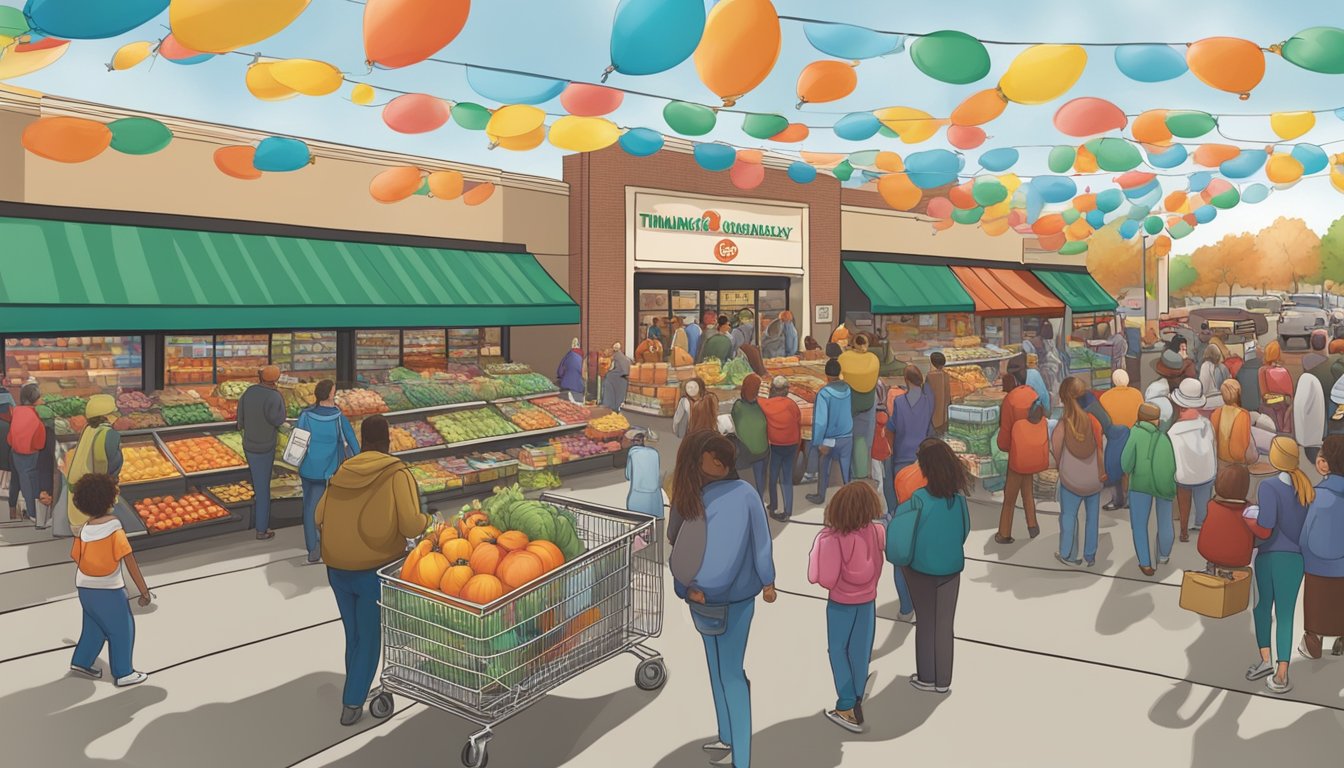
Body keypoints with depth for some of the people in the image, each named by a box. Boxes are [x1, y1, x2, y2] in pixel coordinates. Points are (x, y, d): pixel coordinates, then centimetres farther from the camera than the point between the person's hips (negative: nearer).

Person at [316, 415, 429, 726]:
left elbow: (320, 518, 3)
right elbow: (411, 526, -18)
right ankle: (352, 704, 10)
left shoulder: (342, 473, 4)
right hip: (376, 569, -5)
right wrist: (427, 520, 3)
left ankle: (358, 690, 34)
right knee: (369, 637, 10)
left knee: (353, 632, 21)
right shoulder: (398, 473, -11)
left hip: (337, 568, 5)